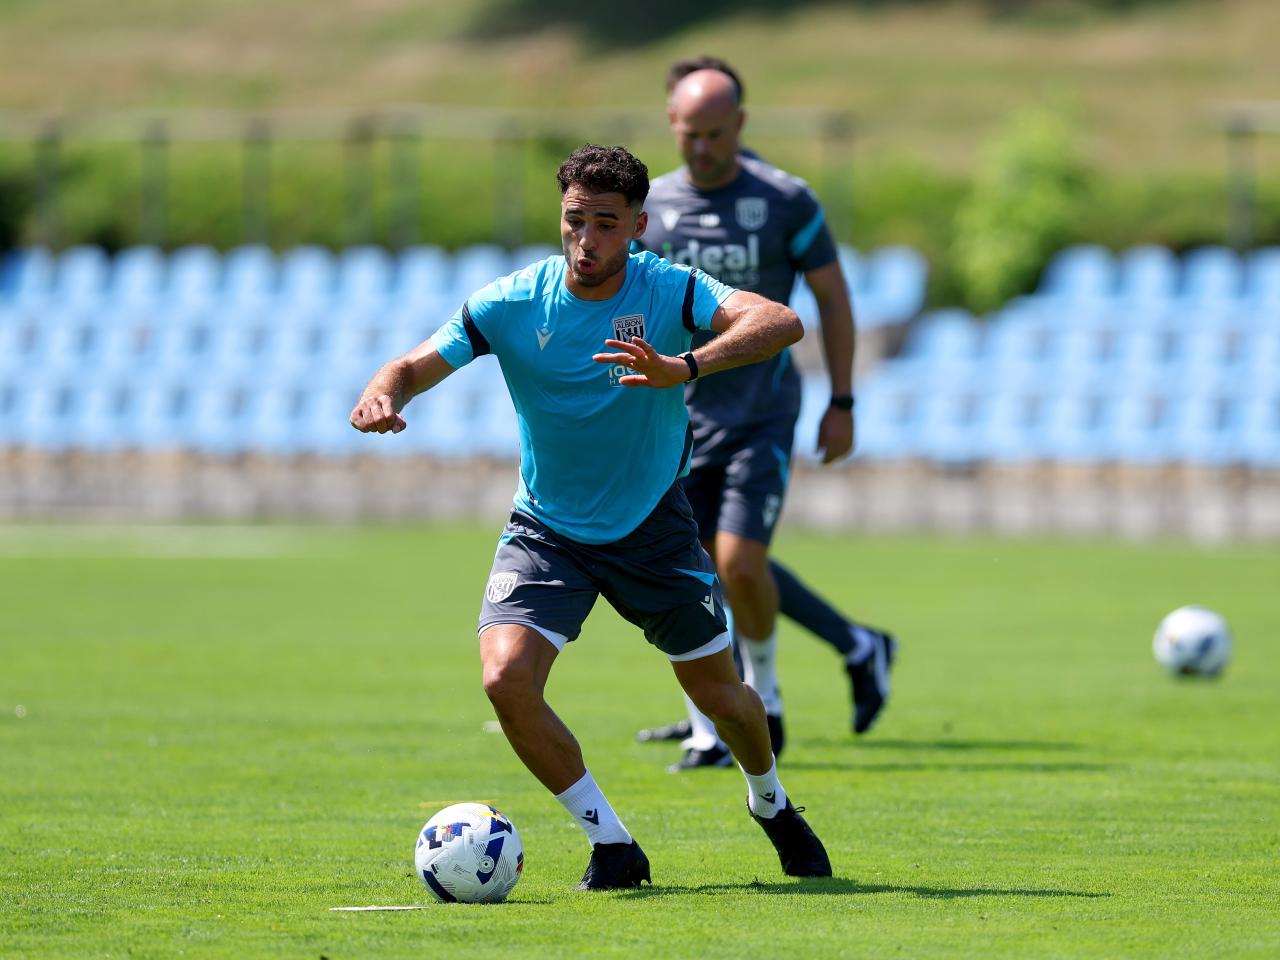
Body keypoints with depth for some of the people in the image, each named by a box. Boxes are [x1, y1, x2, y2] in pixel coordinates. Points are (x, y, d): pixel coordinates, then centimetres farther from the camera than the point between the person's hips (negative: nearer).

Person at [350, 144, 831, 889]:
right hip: (546, 532, 0)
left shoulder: (670, 292, -17)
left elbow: (781, 323, -33)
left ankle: (771, 804, 44)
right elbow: (417, 366, -11)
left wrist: (683, 368, -49)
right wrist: (381, 396, -36)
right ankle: (611, 845, -5)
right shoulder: (511, 305, -13)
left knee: (722, 695, 8)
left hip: (652, 526, 0)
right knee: (507, 677, -22)